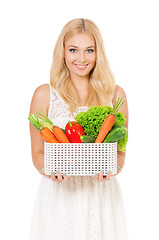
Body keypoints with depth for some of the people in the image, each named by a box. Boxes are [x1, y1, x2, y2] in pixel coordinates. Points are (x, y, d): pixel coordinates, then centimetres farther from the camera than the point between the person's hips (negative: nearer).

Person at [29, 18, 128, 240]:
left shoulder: (115, 94, 4)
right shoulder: (45, 94, 0)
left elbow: (121, 151, 7)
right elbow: (37, 152, 3)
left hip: (102, 194, 1)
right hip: (59, 193, -1)